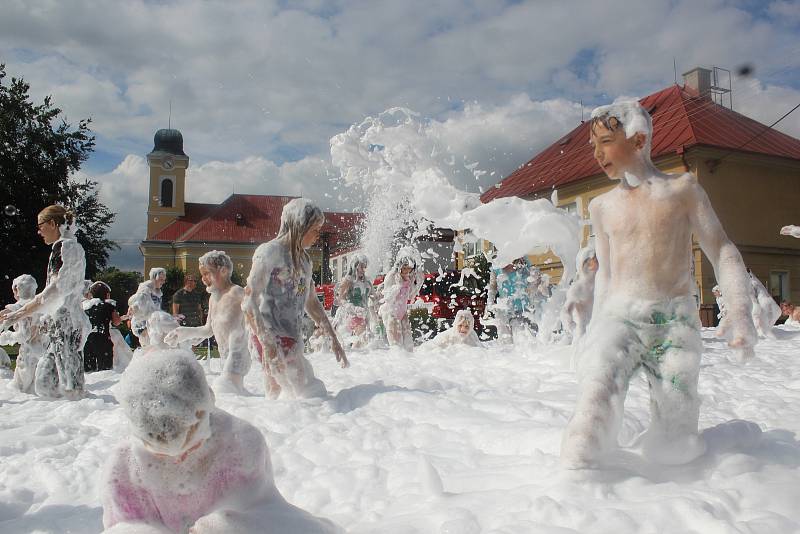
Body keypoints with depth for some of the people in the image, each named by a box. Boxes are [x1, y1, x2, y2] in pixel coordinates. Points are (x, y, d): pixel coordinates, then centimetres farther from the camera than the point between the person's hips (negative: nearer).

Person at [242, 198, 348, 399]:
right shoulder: (269, 251, -8)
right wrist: (267, 344, -21)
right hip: (272, 338, -8)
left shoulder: (304, 259, 17)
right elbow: (248, 302, -13)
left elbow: (312, 303, 25)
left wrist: (332, 338, 21)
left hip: (292, 339, 8)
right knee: (312, 397, -12)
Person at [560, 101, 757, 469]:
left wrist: (739, 313, -8)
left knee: (672, 451, -1)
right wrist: (597, 326, 19)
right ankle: (574, 475, -11)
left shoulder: (683, 189, 7)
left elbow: (722, 251, 5)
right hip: (619, 316, 2)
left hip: (675, 319, -1)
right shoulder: (602, 207, 15)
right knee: (597, 394, -29)